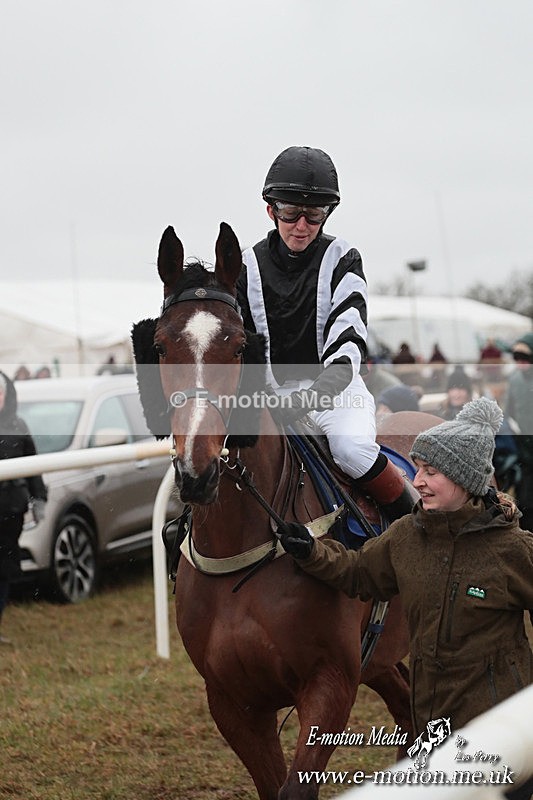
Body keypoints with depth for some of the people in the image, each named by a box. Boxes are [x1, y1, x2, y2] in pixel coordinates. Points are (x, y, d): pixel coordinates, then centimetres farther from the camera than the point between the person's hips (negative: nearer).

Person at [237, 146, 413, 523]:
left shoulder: (341, 259, -3)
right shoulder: (249, 266, 5)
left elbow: (348, 339, -15)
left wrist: (313, 395, -32)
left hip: (335, 386, -3)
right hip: (271, 391, 3)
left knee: (352, 447, -33)